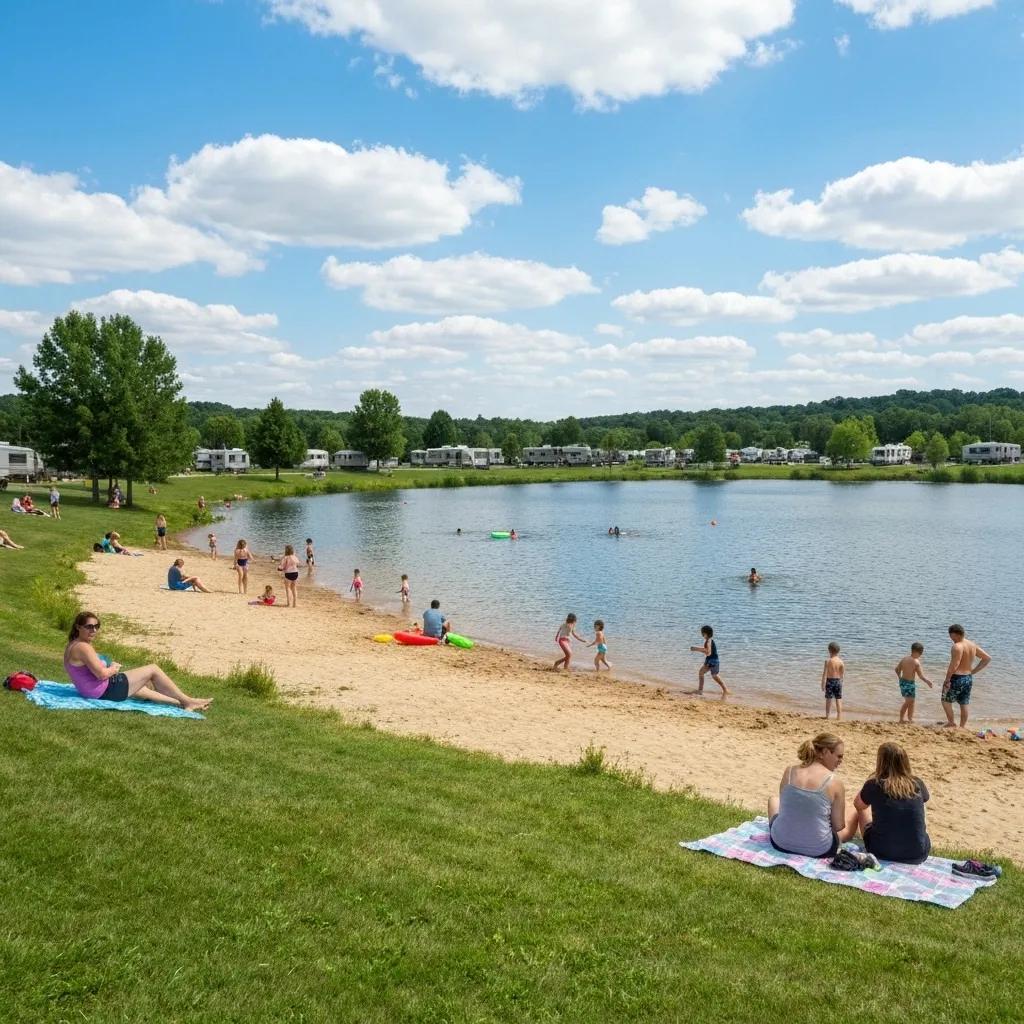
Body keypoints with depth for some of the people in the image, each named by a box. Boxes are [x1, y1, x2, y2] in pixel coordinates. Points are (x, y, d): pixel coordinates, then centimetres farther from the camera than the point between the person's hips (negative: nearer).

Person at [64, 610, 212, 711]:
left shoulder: (72, 646, 10)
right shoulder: (83, 647, -22)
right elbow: (101, 673, -28)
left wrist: (110, 668, 7)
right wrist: (114, 668, -6)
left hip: (97, 693, 11)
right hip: (106, 691, -11)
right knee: (153, 670, 1)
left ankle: (180, 703, 33)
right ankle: (187, 701, 11)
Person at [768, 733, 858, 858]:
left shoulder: (789, 771, -5)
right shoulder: (835, 782, -13)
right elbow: (838, 826, -8)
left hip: (781, 843, 2)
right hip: (818, 850, -2)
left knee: (774, 800, 34)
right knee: (854, 812, 26)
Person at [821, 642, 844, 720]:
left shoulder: (828, 661, -12)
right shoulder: (840, 661, -5)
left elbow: (825, 673, -12)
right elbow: (843, 673, 0)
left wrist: (823, 684, -7)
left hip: (829, 681, -2)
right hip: (838, 681, 2)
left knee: (828, 699, 7)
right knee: (838, 700, 8)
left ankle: (828, 716, 11)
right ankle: (839, 717, 9)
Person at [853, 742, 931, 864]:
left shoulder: (874, 785, -12)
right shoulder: (917, 784, -5)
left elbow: (858, 804, 10)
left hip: (881, 853, -2)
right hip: (917, 856, 2)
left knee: (863, 811, 26)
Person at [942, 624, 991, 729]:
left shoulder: (957, 647, -19)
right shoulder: (973, 645, 7)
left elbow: (954, 665, -26)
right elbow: (987, 658, 15)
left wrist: (947, 679, -16)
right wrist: (973, 671, 12)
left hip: (956, 678, -8)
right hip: (969, 678, 8)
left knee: (946, 701, 9)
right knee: (964, 704, 14)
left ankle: (952, 723, 8)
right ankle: (962, 727, 19)